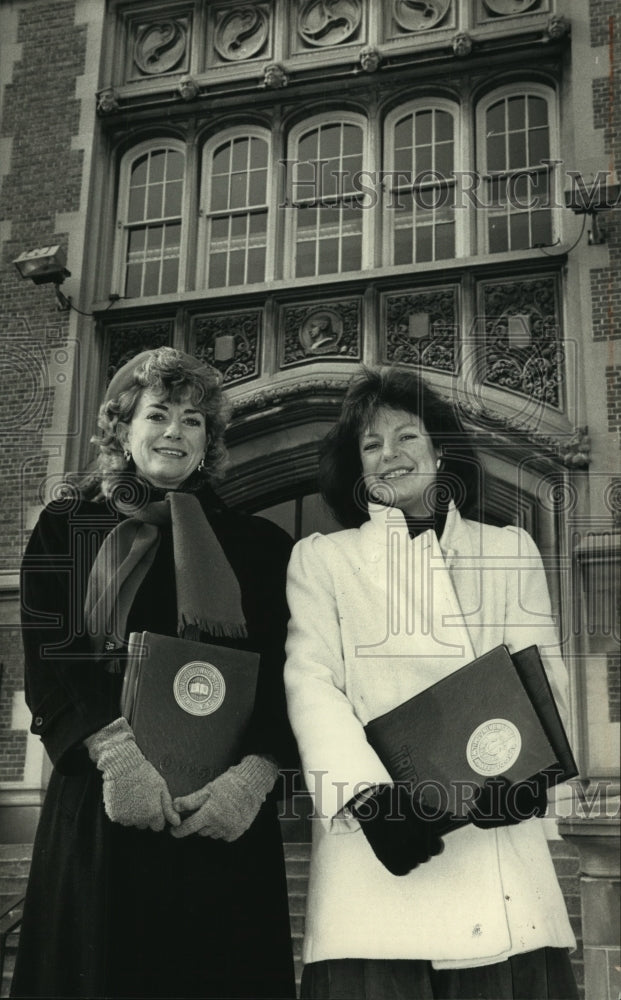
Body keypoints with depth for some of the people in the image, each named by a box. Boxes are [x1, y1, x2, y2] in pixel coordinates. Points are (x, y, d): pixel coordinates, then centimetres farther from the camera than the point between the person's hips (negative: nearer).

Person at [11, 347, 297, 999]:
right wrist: (113, 750, -16)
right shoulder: (67, 526, 11)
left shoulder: (256, 544, 12)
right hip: (99, 808, 0)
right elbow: (46, 662, 0)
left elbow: (284, 675, 4)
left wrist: (254, 773, -13)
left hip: (225, 817, 1)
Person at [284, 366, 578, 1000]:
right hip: (381, 844, -1)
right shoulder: (321, 558, 14)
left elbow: (541, 674, 10)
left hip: (498, 829, 2)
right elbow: (312, 684, 2)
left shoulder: (509, 551, 19)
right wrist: (369, 794, -16)